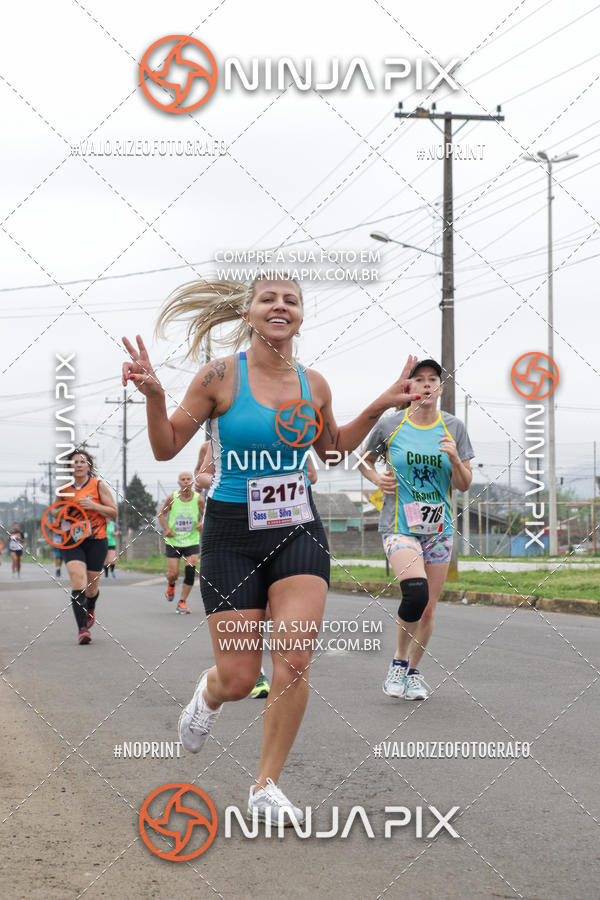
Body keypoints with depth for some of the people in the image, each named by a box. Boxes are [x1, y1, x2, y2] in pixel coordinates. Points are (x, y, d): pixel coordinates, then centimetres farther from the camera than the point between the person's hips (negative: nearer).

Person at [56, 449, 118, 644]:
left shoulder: (98, 485, -1)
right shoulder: (64, 489, 7)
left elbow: (113, 512, -2)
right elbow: (55, 512, 22)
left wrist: (93, 505, -16)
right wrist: (59, 512, -1)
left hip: (96, 541, -1)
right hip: (71, 541, 1)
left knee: (91, 587, 8)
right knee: (77, 581, -19)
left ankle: (90, 609, 45)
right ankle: (82, 628, -21)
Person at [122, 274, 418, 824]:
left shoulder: (313, 384, 3)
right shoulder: (221, 377, -9)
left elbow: (332, 448, 22)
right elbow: (166, 448, -4)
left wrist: (379, 408, 10)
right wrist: (153, 396, -21)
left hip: (298, 531, 3)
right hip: (232, 535, -3)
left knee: (295, 659, -13)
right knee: (239, 680, -1)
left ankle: (267, 788, 3)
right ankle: (208, 695, 40)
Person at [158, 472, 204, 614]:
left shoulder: (198, 498, -6)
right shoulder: (172, 498, -7)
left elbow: (204, 514, 7)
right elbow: (161, 514, 5)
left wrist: (201, 523, -15)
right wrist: (166, 529, -11)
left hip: (192, 542, 0)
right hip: (173, 541, 0)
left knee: (190, 571, -13)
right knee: (173, 574, -1)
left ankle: (182, 602, 2)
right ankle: (171, 584, 38)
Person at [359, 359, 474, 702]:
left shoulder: (454, 428, 4)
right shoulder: (389, 425, -1)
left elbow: (464, 485, 5)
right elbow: (365, 460, 16)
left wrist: (454, 458, -14)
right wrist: (377, 479, -4)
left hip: (439, 528, 3)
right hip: (400, 526, -3)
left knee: (429, 608, 6)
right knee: (416, 593, -25)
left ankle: (413, 671, 26)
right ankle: (399, 661, -3)